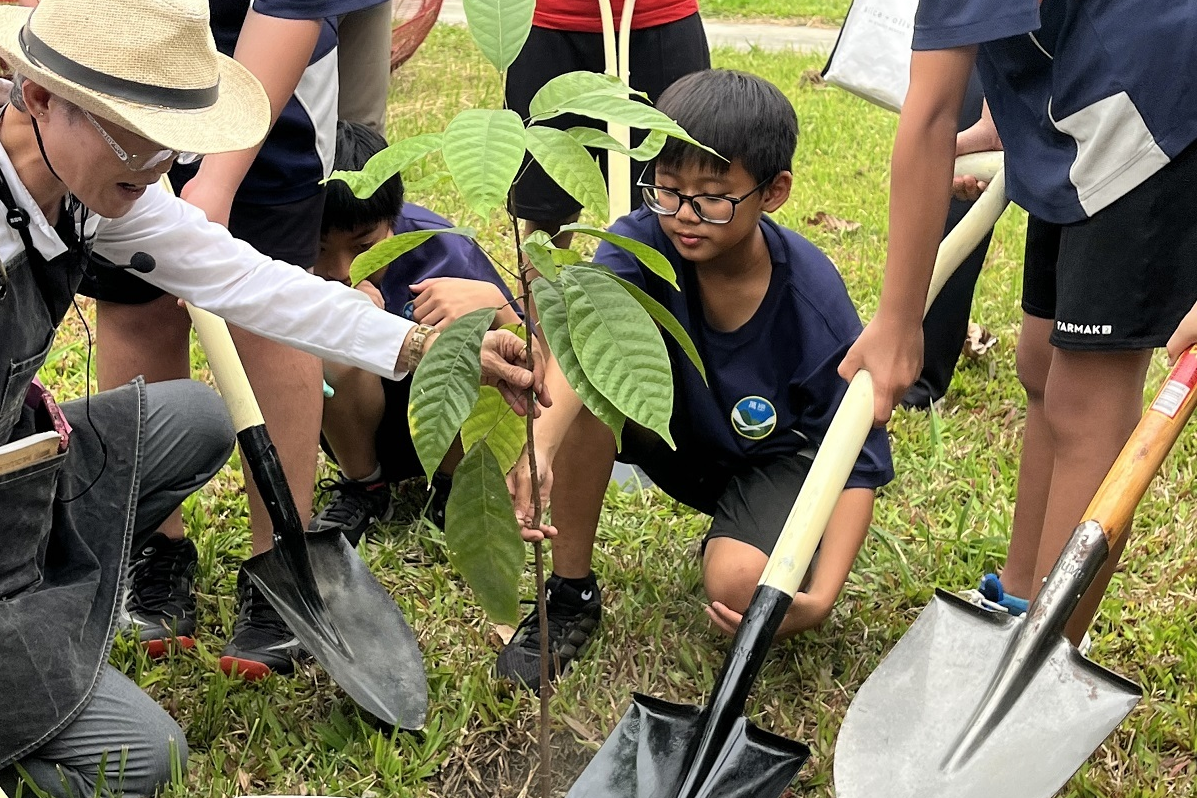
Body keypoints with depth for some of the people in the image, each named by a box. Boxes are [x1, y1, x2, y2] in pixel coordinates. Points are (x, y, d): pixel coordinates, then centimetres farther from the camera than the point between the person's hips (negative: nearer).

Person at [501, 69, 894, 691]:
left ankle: (728, 541, 8)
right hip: (675, 426, 3)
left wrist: (820, 598, -34)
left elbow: (858, 466, -20)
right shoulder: (643, 241, -24)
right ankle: (572, 592, -13)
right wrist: (541, 441, -66)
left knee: (738, 587, -32)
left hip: (774, 457, -2)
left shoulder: (815, 306, -27)